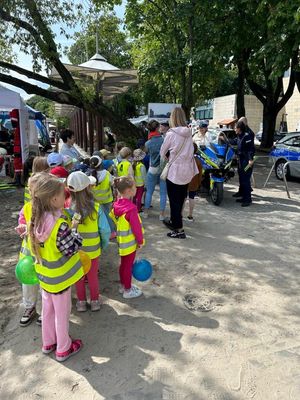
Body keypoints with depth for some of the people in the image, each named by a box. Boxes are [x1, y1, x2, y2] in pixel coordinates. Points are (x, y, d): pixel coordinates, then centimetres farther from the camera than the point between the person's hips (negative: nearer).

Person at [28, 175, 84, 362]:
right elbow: (71, 249, -24)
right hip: (59, 277, -7)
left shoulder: (37, 220, -6)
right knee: (62, 312, 12)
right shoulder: (60, 224, -30)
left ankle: (48, 342, 42)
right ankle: (63, 349, 31)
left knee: (48, 309, 24)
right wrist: (74, 229, -13)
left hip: (45, 274, 7)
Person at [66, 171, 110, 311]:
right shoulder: (96, 208, -21)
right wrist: (104, 245, 3)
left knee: (79, 278, 21)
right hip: (93, 250, 0)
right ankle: (95, 301, 37)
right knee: (93, 277, 21)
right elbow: (105, 230, -15)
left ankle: (81, 302, 37)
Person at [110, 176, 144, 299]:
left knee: (123, 264, 22)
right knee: (128, 266, 8)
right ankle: (127, 290, 24)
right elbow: (136, 227, -23)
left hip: (122, 241, 8)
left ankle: (123, 285, 39)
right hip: (130, 242, -8)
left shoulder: (117, 205, -4)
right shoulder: (131, 208, -29)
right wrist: (140, 240, -10)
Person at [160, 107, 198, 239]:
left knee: (174, 201, 4)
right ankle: (174, 221, 37)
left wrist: (165, 159, 22)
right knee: (181, 199, 19)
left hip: (175, 171, -5)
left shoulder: (171, 134, -12)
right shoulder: (189, 133, 0)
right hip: (187, 170, 6)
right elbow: (190, 150, 6)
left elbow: (162, 152, 0)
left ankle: (179, 230, 6)